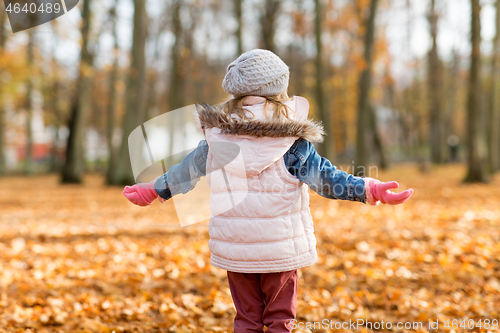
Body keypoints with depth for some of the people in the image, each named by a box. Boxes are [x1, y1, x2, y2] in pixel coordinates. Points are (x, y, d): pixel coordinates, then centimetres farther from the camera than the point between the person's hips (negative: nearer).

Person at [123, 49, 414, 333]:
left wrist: (155, 190, 25)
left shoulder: (219, 135, -1)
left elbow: (188, 171, 9)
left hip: (234, 246, 3)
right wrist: (369, 190, -9)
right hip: (280, 246, -3)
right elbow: (324, 177, -13)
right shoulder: (291, 140, -11)